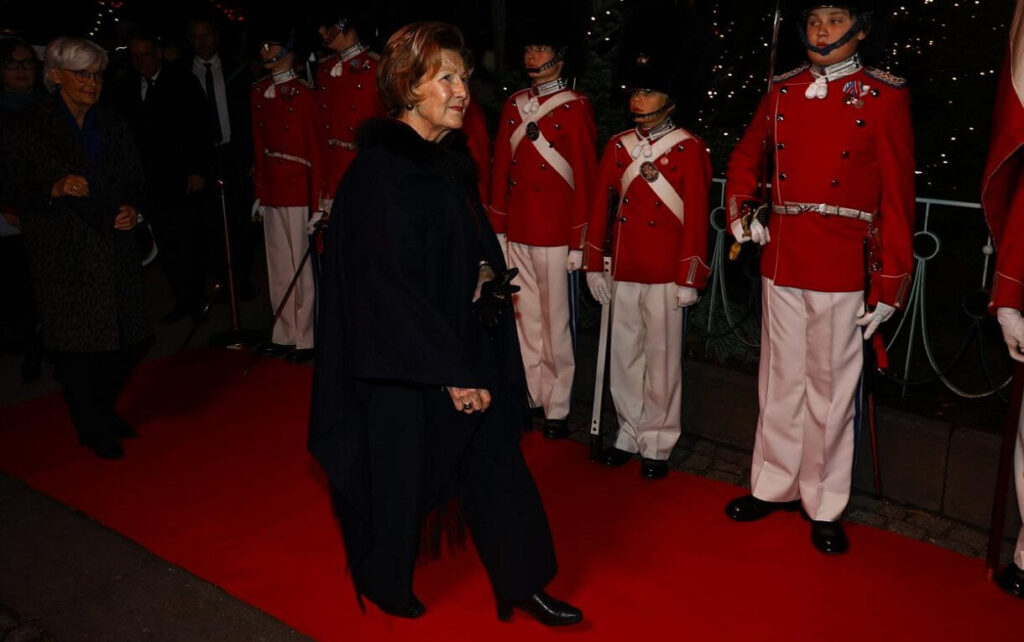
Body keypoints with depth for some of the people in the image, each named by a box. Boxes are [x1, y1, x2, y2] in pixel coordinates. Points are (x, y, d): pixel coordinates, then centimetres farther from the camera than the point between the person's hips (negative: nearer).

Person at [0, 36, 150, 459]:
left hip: (114, 245, 5)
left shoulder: (111, 125, 13)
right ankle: (91, 429, 16)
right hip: (64, 254, -5)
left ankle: (104, 412, 30)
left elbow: (133, 179, 19)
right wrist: (55, 189, -20)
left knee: (127, 337, 6)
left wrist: (132, 207, -1)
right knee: (77, 340, -1)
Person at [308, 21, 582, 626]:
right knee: (401, 473, 10)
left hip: (464, 352, 8)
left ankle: (522, 582, 26)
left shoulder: (451, 158, 6)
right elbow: (388, 286, -22)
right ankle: (384, 582, 35)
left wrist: (492, 284, -2)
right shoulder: (379, 172, -19)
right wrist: (451, 369, -21)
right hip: (403, 364, -7)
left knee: (494, 461, 12)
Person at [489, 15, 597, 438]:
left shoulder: (575, 107, -5)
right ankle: (532, 395, 24)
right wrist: (496, 227, 9)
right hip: (516, 230, 5)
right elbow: (501, 168, 12)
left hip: (554, 232, -5)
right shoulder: (513, 105, 11)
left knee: (554, 320, 2)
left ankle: (557, 408, 13)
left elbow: (586, 176, -7)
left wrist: (578, 241, -10)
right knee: (525, 317, 11)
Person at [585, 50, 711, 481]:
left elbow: (696, 215, -8)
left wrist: (689, 278, -11)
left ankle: (657, 444, 16)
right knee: (624, 357, 11)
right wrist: (594, 265, 6)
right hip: (623, 271, 4)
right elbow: (599, 204, 9)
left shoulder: (689, 149, -5)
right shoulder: (617, 147, 8)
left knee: (661, 359, 4)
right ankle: (630, 433, 26)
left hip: (666, 273, -4)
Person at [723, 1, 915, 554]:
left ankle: (824, 506, 21)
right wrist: (739, 211, 6)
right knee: (781, 381, 13)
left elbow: (897, 195, -6)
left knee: (830, 389, 6)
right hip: (781, 260, 4)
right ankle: (773, 486, 29)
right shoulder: (782, 91, 7)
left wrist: (890, 283, -10)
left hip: (842, 269, -3)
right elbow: (745, 156, 23)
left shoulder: (885, 96, -4)